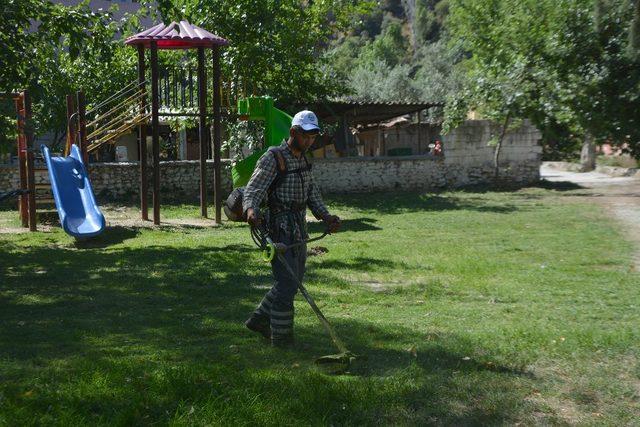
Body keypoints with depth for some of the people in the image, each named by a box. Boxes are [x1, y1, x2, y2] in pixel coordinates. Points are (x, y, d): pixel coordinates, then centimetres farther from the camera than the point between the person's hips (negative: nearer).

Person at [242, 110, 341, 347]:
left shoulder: (303, 160, 14)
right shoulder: (273, 158, -12)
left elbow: (312, 194, 13)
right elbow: (252, 191, -19)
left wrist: (326, 216, -3)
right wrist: (251, 210, -41)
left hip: (299, 229, 9)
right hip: (281, 229, -9)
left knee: (293, 280, 15)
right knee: (287, 283, -7)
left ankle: (259, 320, 29)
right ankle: (281, 338, 4)